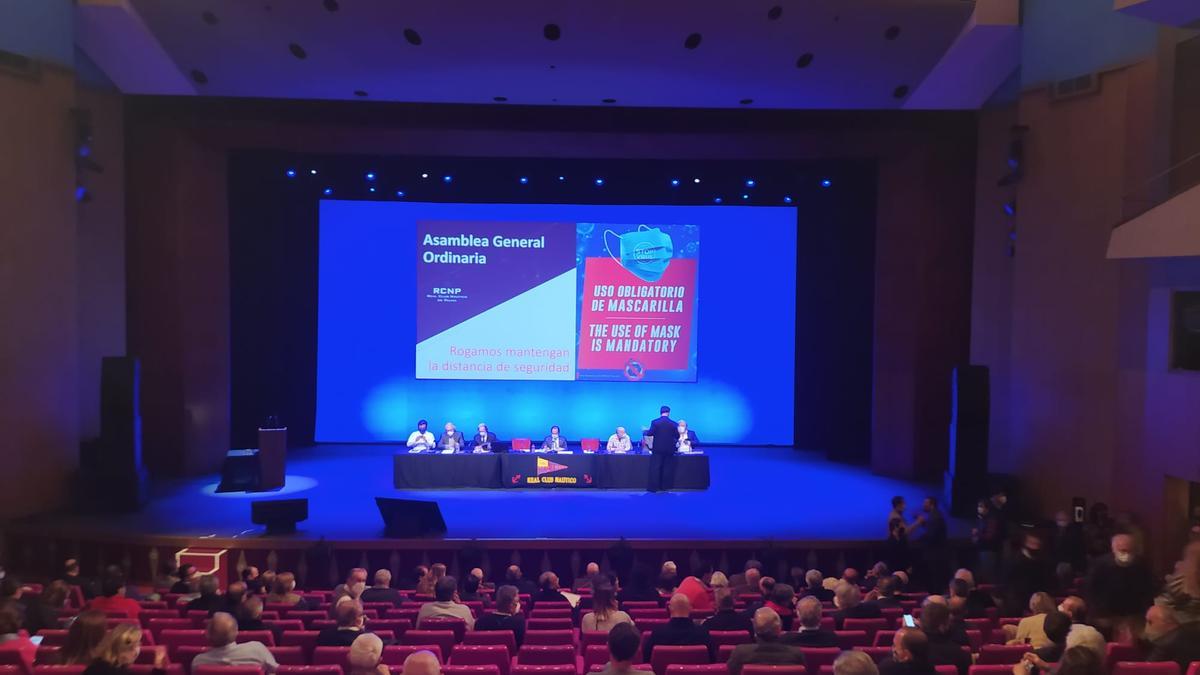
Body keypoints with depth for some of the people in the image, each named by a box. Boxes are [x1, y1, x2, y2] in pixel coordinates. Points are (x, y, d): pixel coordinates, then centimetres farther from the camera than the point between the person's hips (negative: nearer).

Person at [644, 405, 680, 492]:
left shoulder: (655, 422, -7)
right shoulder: (673, 424, -3)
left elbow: (650, 434, -10)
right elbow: (677, 437, 1)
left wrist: (645, 432, 11)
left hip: (657, 449, -1)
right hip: (669, 449, 1)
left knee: (655, 468, 2)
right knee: (667, 469, 9)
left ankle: (653, 487, 1)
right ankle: (664, 487, 12)